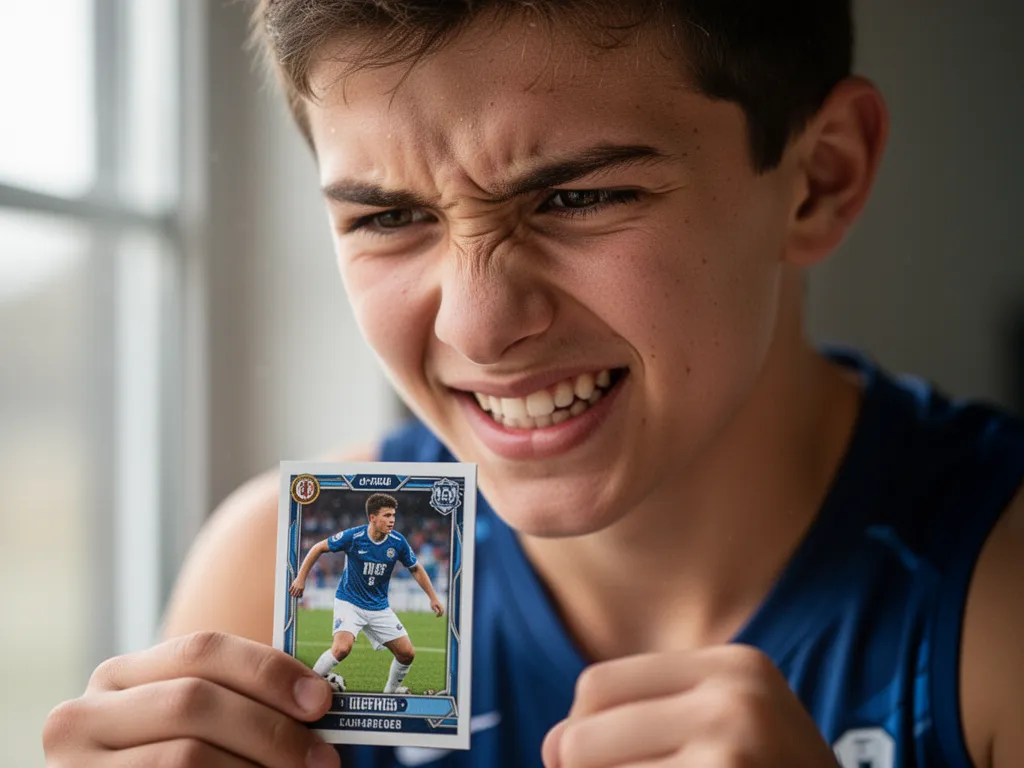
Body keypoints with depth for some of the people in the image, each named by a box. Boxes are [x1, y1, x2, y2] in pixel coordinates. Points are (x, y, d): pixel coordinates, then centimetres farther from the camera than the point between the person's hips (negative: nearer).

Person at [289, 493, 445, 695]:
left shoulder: (398, 542, -9)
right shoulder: (353, 536, -18)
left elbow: (416, 569, 7)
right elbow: (318, 548, -4)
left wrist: (433, 598, 4)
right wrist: (301, 578, -5)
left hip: (379, 608, 4)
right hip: (349, 602, -4)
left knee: (407, 654, -1)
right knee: (342, 648, -28)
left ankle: (390, 693, 25)